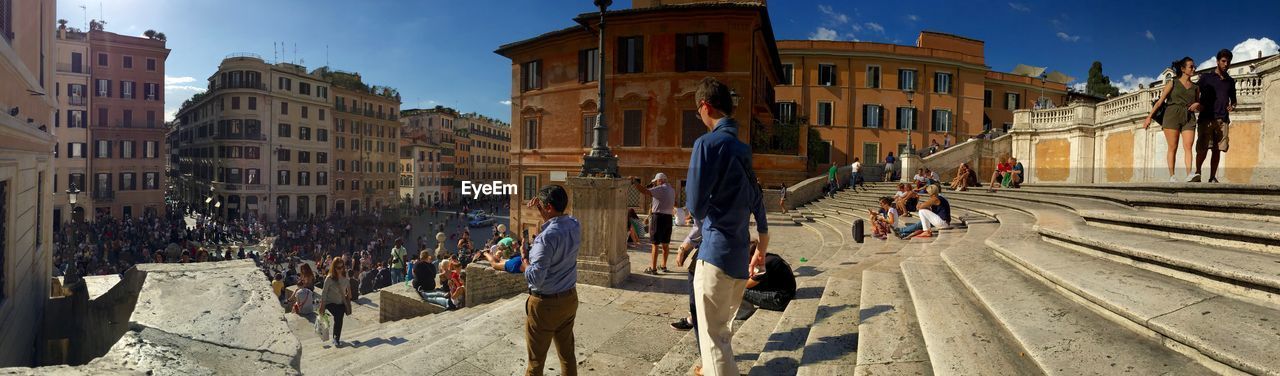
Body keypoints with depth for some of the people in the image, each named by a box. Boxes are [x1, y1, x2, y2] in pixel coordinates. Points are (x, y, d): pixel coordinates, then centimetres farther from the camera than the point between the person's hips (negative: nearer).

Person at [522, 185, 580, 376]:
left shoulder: (547, 237, -26)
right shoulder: (575, 225, -4)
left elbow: (536, 278, -26)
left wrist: (525, 265, -7)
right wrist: (540, 210, 10)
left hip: (546, 304, -7)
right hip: (570, 298, 7)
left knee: (536, 360, 11)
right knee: (567, 353, 20)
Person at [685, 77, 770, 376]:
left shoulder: (708, 143, -14)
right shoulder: (743, 149, 11)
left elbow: (696, 206, -17)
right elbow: (758, 204, 16)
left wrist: (703, 213, 6)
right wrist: (762, 250, 26)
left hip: (716, 253, -8)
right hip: (741, 256, 8)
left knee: (713, 338, 1)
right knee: (724, 330, 24)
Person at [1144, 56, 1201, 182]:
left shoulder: (1195, 87, 18)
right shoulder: (1173, 83, 9)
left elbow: (1199, 108, 22)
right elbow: (1160, 101, 2)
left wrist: (1197, 105, -3)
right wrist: (1149, 116, -8)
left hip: (1188, 118, 3)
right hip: (1172, 115, -3)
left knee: (1188, 147, -13)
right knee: (1173, 147, -5)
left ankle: (1189, 174, -22)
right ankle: (1172, 176, -4)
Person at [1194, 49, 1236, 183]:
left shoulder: (1230, 81, 19)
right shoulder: (1206, 77, 8)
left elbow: (1233, 99, 26)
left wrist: (1232, 106, 4)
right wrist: (1198, 104, -15)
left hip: (1222, 119, 4)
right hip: (1206, 118, -4)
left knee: (1217, 149, 0)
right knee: (1203, 148, -15)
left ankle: (1212, 177, 3)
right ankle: (1197, 172, -1)